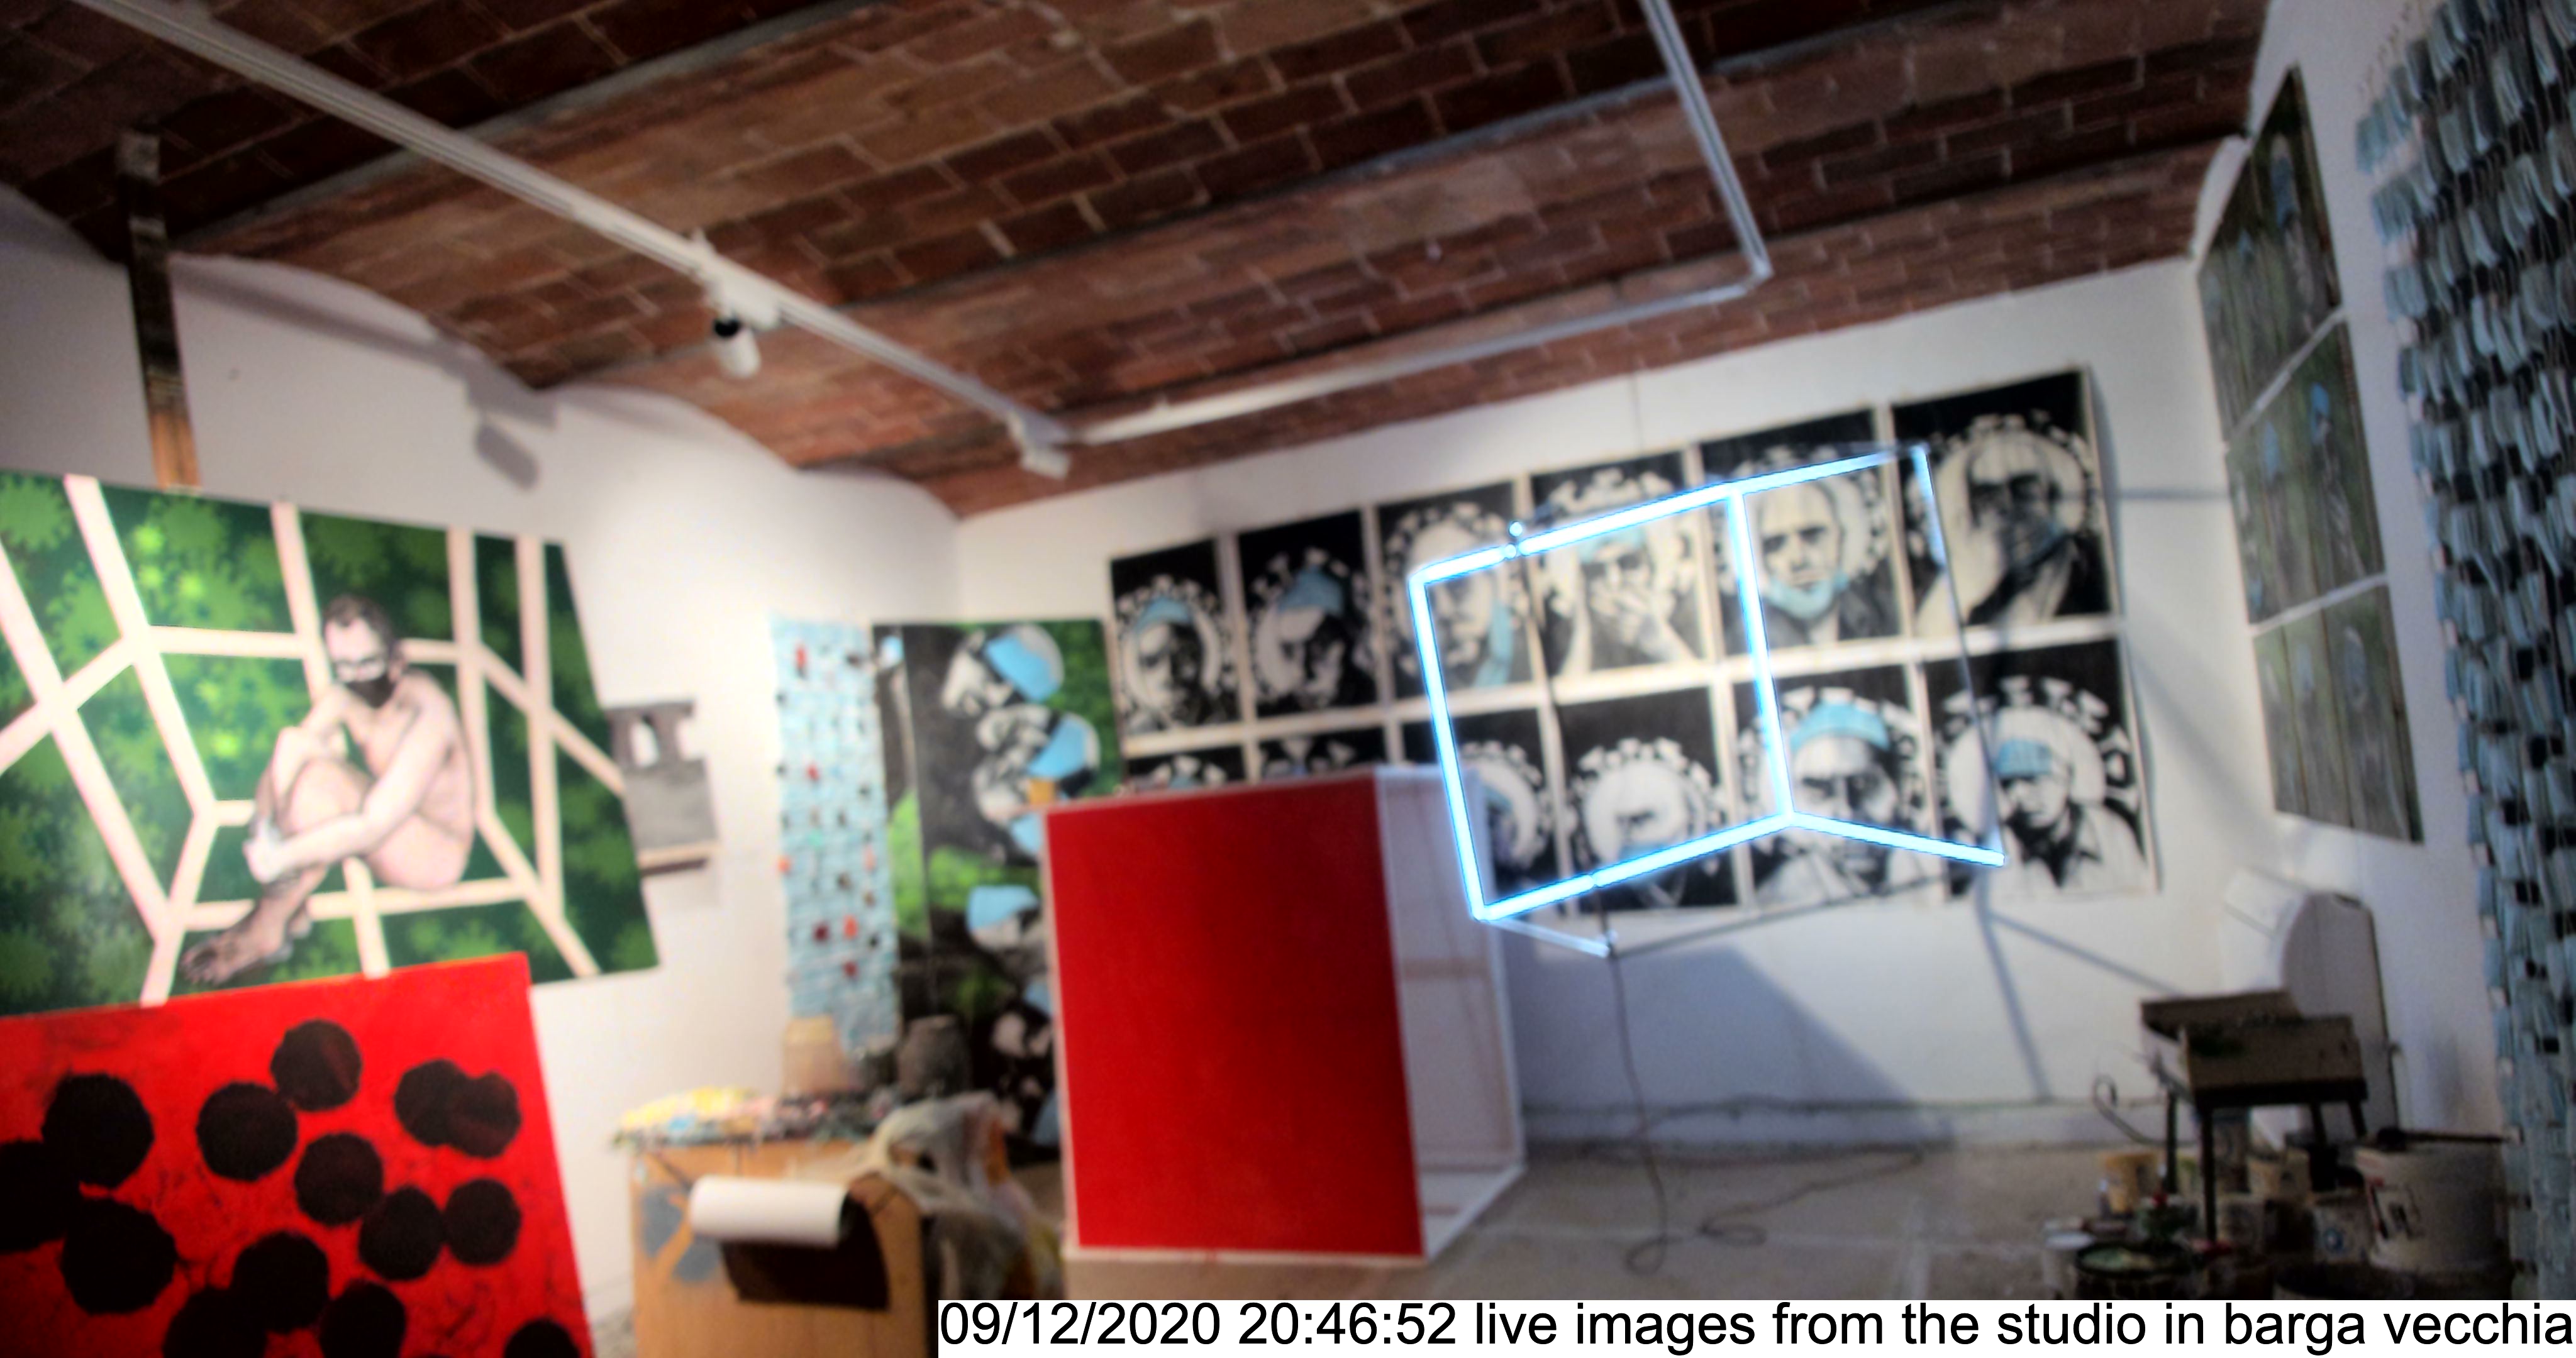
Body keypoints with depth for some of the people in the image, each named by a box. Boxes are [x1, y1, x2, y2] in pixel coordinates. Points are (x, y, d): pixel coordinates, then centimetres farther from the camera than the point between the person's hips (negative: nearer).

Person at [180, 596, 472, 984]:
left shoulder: (426, 715, -29)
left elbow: (372, 827, -32)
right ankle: (293, 909, -9)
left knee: (318, 777, -28)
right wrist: (265, 826, -24)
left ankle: (268, 931, -14)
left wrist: (280, 857, -30)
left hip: (438, 852, -8)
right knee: (294, 743, -10)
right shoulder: (344, 695, -6)